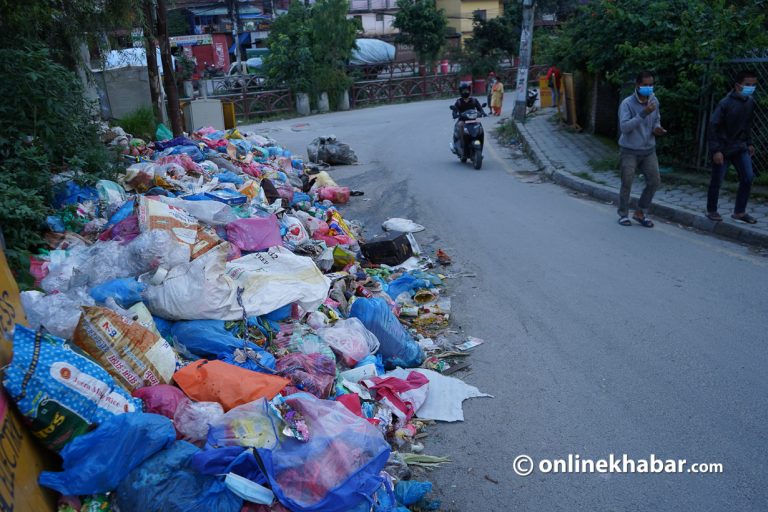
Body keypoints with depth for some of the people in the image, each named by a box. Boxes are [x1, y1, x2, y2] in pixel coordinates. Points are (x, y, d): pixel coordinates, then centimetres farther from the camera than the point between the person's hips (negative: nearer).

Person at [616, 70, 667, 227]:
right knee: (627, 184, 0)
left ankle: (640, 213, 19)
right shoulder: (627, 104, -15)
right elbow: (624, 127, -26)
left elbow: (657, 120, 17)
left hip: (649, 150, 5)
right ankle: (623, 214, 18)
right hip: (629, 151, -5)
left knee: (654, 181, 3)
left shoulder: (654, 101, 3)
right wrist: (643, 114, -33)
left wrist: (657, 128, -6)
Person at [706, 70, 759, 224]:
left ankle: (739, 212, 12)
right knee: (717, 181, 3)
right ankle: (711, 211, 19)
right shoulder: (725, 103, -17)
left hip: (740, 147, 6)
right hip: (723, 148, -6)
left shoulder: (750, 102, 2)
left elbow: (748, 124, 15)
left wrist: (749, 143, 13)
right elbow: (713, 126, -16)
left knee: (748, 177, 1)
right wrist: (716, 150, -19)